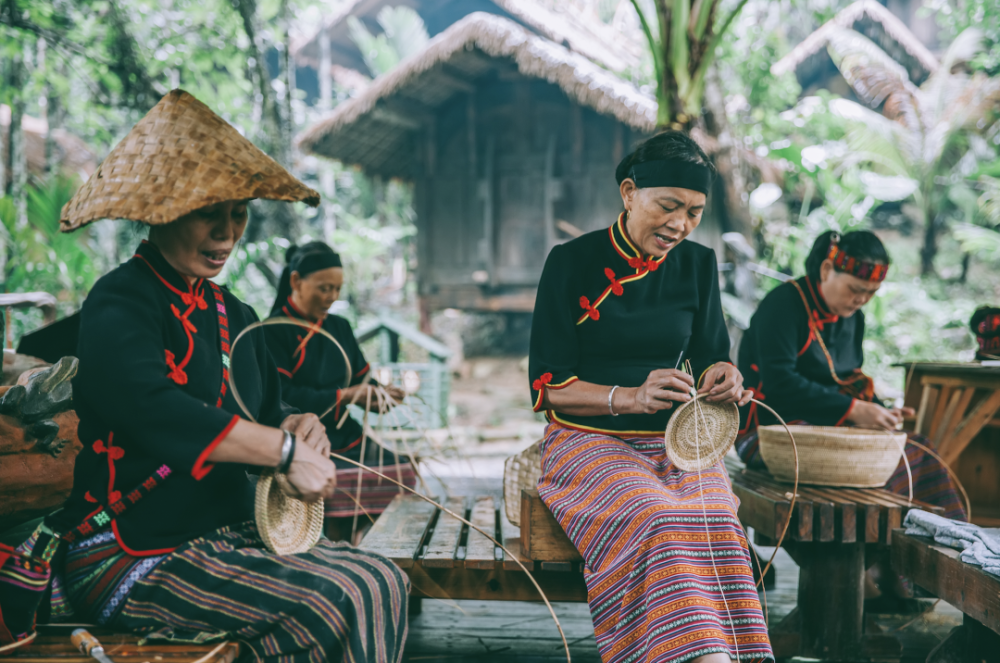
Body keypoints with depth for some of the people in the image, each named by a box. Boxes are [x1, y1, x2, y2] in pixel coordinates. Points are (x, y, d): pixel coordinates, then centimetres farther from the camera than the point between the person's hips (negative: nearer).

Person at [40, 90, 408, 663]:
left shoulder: (233, 314, 15)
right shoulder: (119, 303, -12)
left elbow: (268, 408, 18)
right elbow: (151, 409, -30)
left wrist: (298, 423, -8)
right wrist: (285, 449, -30)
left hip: (227, 533, 8)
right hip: (132, 558, -8)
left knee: (382, 580, -7)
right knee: (339, 601, -22)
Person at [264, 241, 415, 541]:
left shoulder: (339, 328, 17)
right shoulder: (274, 332, -4)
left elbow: (362, 379, 18)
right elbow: (284, 397, -13)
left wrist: (382, 393, -5)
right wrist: (344, 396, -17)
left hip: (344, 436, 7)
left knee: (403, 472, -16)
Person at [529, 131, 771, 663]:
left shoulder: (698, 265, 9)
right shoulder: (572, 262, -3)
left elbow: (709, 356, 14)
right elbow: (547, 385, -6)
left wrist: (723, 378, -12)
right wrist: (630, 398, -23)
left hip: (676, 441, 3)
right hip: (590, 440, -3)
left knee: (714, 522, -30)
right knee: (658, 522, -34)